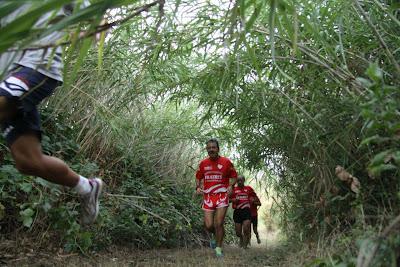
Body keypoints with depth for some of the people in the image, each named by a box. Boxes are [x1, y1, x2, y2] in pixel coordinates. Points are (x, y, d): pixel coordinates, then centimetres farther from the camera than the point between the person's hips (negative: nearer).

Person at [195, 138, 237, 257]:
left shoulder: (226, 161, -1)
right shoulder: (203, 163, 5)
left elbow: (234, 176, 8)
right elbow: (198, 177, 18)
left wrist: (231, 186, -9)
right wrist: (198, 187, -1)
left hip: (222, 196, -2)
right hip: (208, 197, 2)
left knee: (219, 224, -7)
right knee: (208, 225, -3)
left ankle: (218, 249, 13)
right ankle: (213, 235, 34)